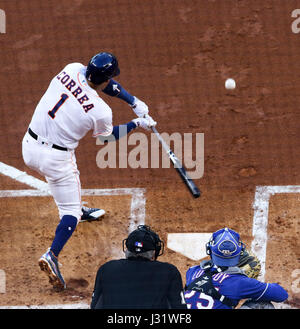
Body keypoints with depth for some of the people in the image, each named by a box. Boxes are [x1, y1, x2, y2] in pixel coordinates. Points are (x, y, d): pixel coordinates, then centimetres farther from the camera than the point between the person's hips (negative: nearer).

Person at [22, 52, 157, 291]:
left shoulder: (73, 70, -7)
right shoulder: (101, 111, -20)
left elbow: (104, 83, 11)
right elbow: (108, 136, 3)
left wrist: (134, 102, 7)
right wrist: (137, 124, 14)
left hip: (29, 147, 7)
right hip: (56, 158, -7)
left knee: (67, 174, 36)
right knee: (71, 212, 4)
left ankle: (78, 211, 59)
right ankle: (52, 256, -15)